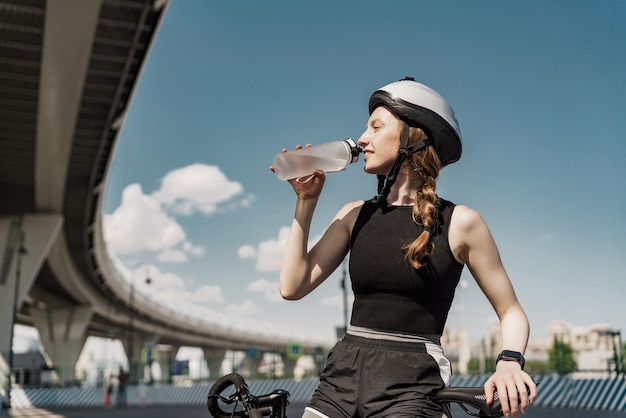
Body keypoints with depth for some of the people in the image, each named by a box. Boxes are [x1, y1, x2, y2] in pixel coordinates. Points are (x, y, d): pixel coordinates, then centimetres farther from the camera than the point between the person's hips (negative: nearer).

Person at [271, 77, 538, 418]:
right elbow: (293, 286, 0)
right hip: (341, 378, 4)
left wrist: (509, 362, -17)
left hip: (410, 388, -3)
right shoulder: (355, 216, 8)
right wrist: (306, 200, 2)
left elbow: (511, 312, 3)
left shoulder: (460, 223, -2)